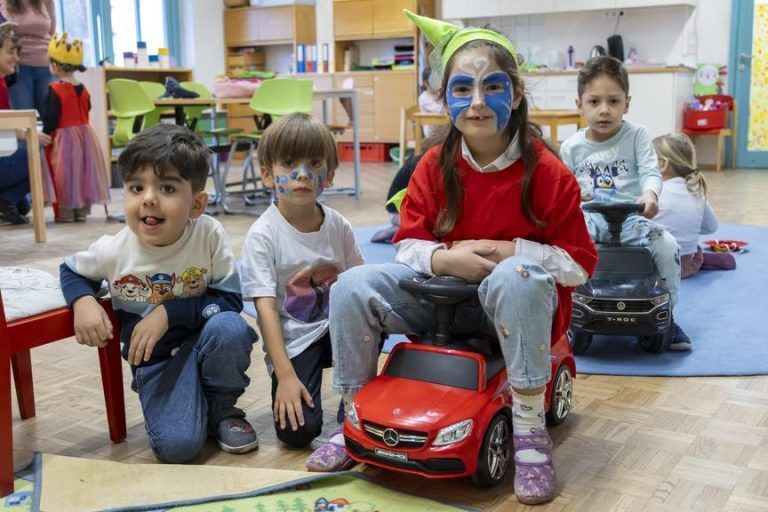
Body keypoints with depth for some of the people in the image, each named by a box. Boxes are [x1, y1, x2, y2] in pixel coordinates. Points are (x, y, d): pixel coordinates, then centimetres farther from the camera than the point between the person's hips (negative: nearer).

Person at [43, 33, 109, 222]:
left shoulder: (55, 89, -13)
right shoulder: (83, 89, 6)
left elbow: (50, 118, -13)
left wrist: (45, 134, -2)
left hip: (63, 138, -6)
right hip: (85, 134, 6)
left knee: (64, 175, 2)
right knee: (83, 172, 12)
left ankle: (65, 212, 6)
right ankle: (82, 210, 18)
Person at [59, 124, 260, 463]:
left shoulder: (209, 235, -19)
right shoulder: (113, 250, -14)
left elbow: (230, 300, -14)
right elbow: (71, 271, 7)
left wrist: (169, 313, -24)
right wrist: (84, 302, -16)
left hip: (207, 342, 1)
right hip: (155, 359, 0)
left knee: (230, 328, -35)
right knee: (177, 446, -22)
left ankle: (222, 408, -3)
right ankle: (193, 407, 17)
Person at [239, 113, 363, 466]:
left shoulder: (338, 226, -1)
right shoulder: (263, 235, -13)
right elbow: (266, 308, -16)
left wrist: (328, 273, -16)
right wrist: (286, 375, -21)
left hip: (335, 329, 4)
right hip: (292, 341, -4)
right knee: (298, 432, -22)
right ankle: (286, 390, 14)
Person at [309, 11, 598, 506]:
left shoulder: (547, 171, -13)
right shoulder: (435, 165, -3)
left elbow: (580, 263, -11)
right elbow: (409, 242, 0)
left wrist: (502, 250, -21)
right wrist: (444, 258, -23)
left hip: (519, 297, -3)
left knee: (516, 277, -40)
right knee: (352, 287, -15)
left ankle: (530, 430, -25)